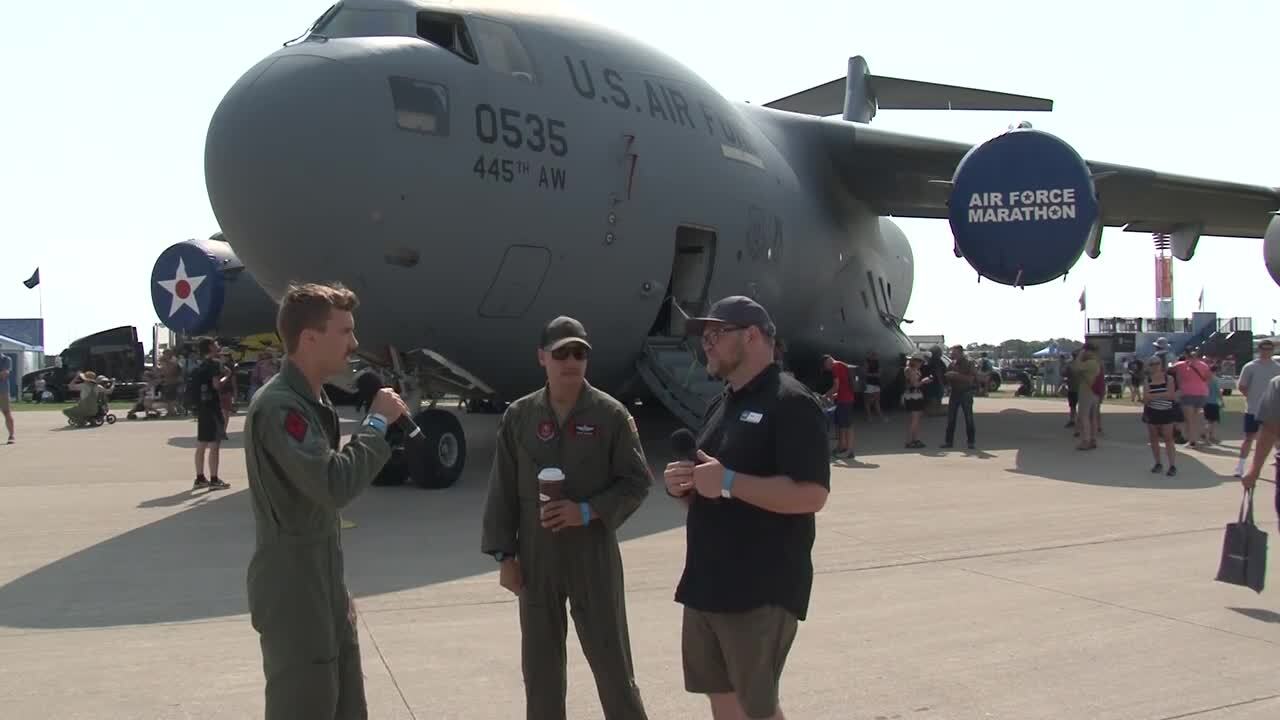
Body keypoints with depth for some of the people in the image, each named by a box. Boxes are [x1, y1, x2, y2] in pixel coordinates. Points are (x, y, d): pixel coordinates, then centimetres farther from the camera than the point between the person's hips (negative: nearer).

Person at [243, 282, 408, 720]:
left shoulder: (314, 401, 11)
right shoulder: (279, 406, -19)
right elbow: (334, 486, -31)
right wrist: (378, 423, -18)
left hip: (322, 585, 9)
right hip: (293, 592, -9)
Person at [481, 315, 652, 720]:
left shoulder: (611, 414, -5)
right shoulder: (518, 416, 1)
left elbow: (637, 481, -3)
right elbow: (502, 491, 4)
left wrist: (588, 512, -16)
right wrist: (504, 555, 1)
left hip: (594, 554, -2)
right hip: (536, 557, 2)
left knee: (611, 658, 6)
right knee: (540, 664, 13)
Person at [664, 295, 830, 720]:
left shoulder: (791, 403, -13)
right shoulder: (722, 404, 15)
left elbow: (811, 495, -23)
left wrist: (729, 482, -24)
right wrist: (684, 485, 1)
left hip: (761, 588, -9)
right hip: (708, 582, 9)